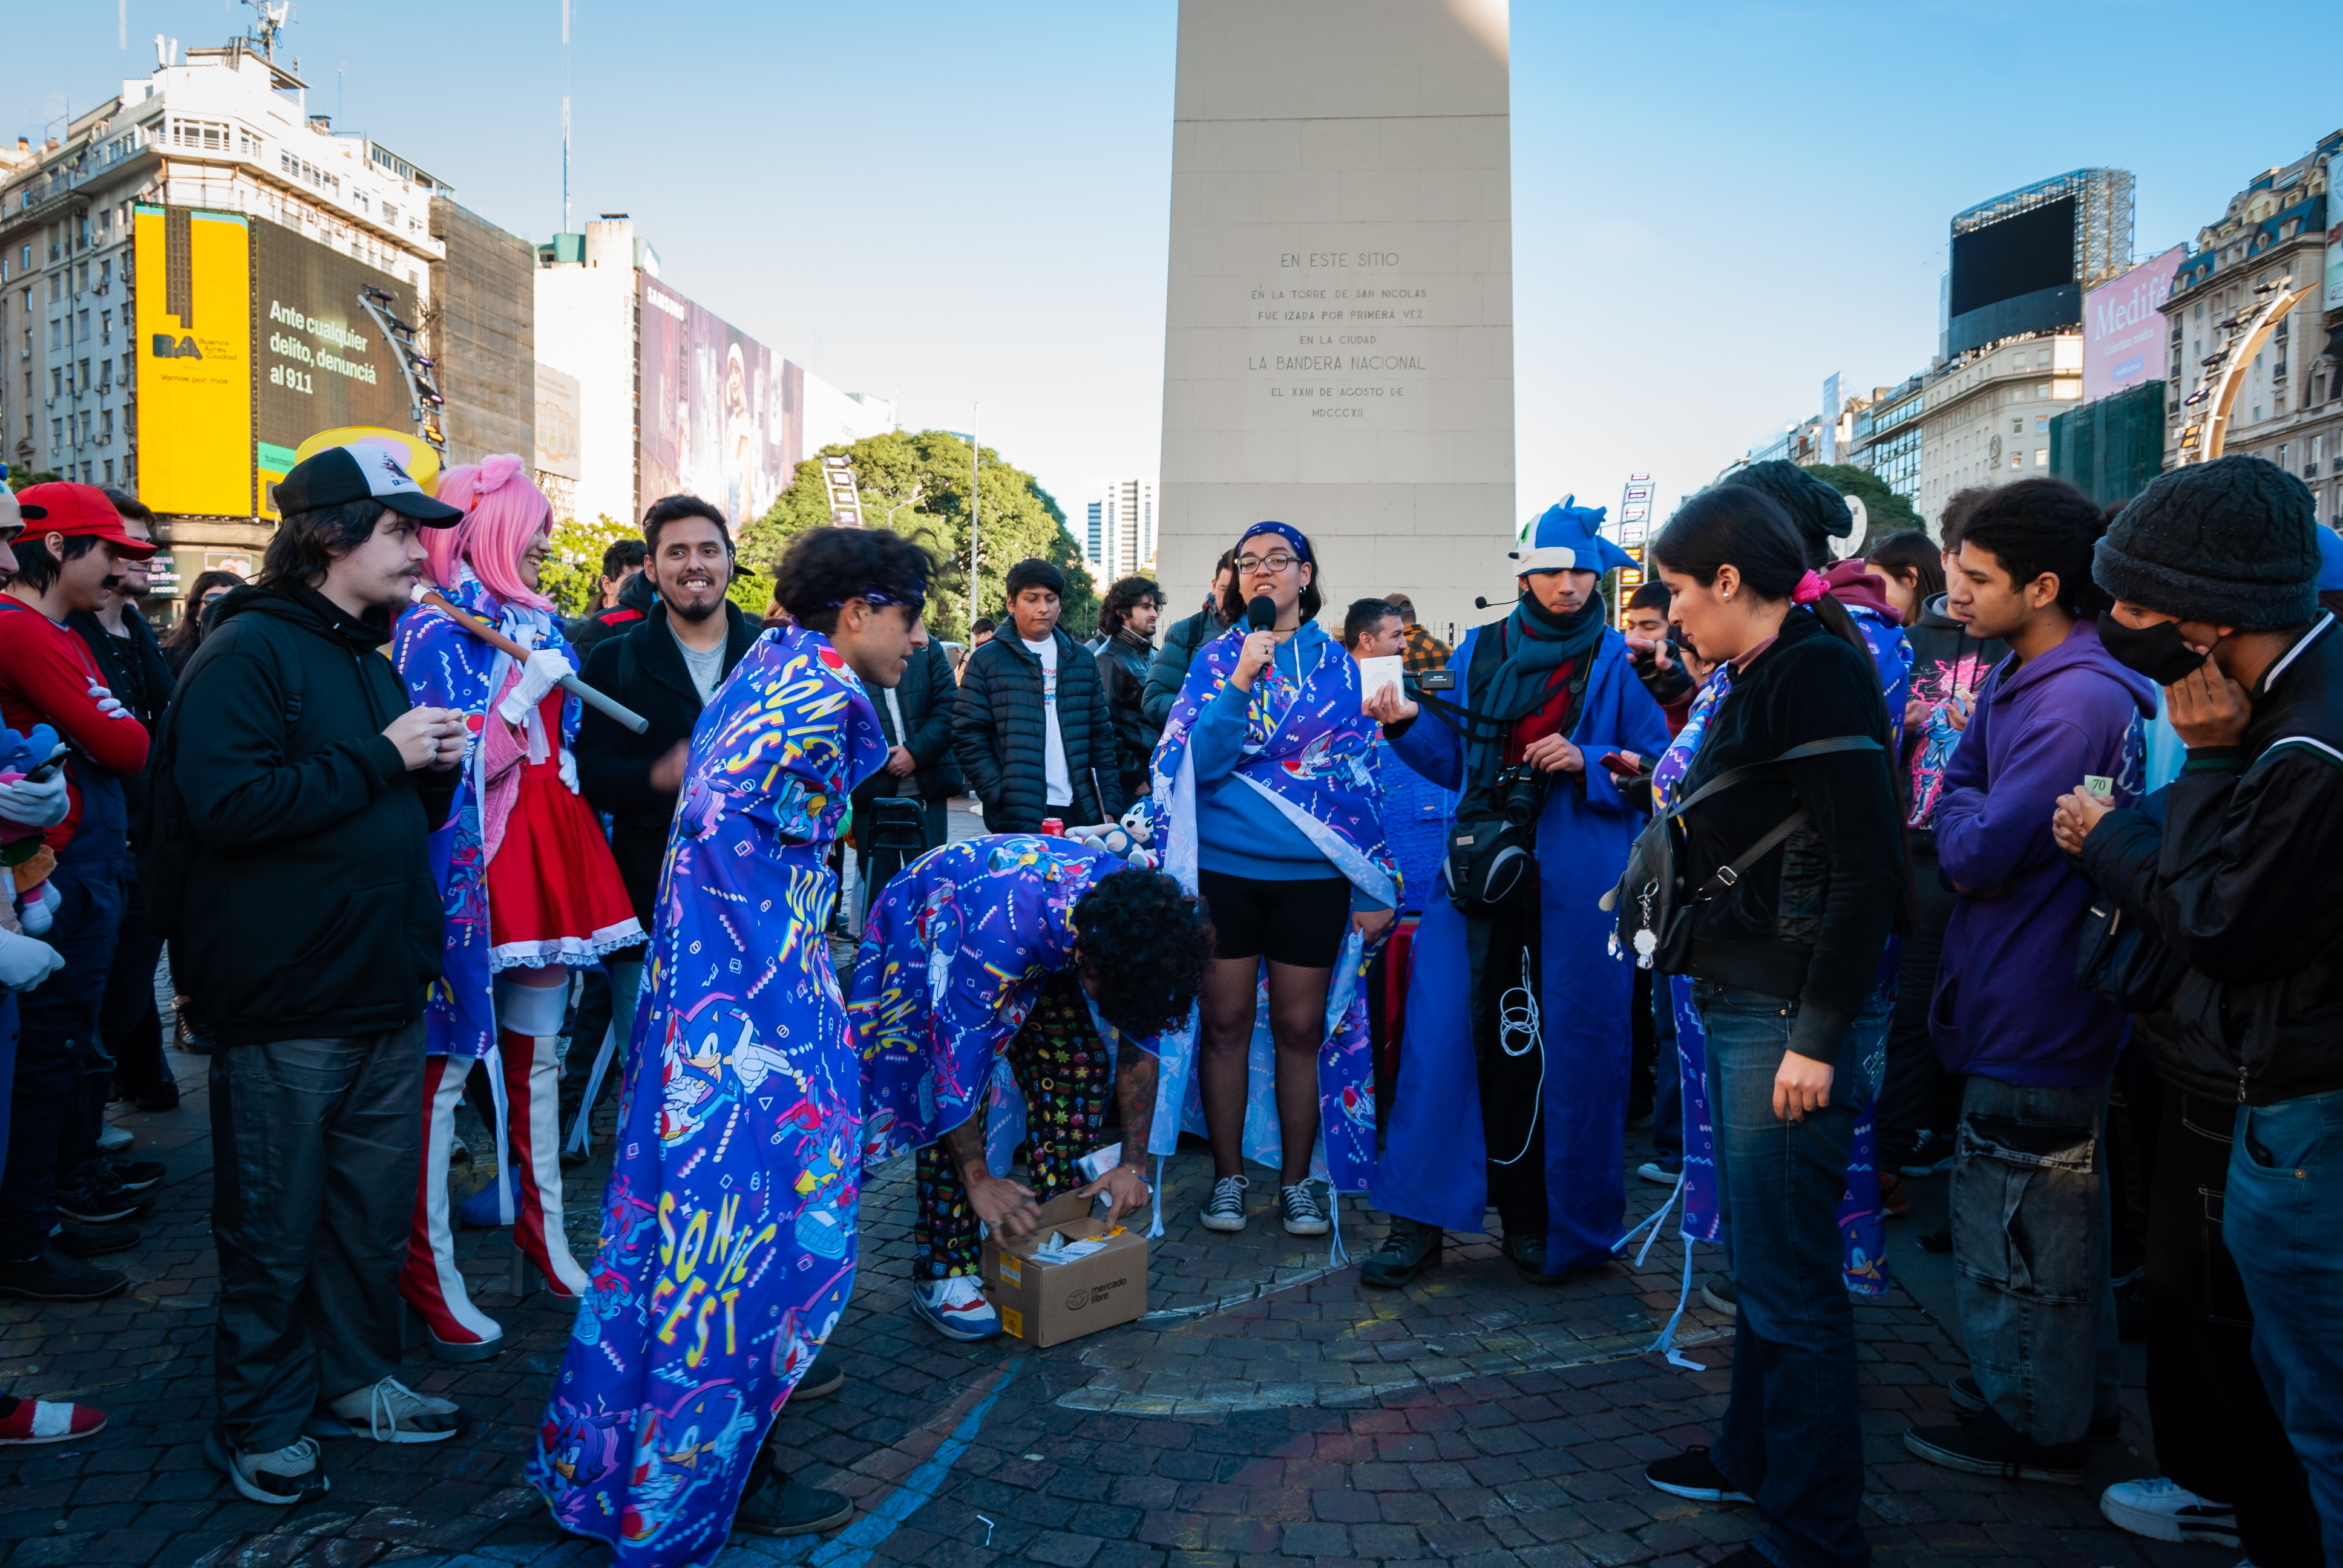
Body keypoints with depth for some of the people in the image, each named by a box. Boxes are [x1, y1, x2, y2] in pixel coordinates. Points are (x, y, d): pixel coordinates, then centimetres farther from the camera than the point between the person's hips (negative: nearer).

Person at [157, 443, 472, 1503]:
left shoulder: (371, 660, 16)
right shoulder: (248, 651, -10)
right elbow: (228, 803, -24)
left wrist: (435, 766, 3)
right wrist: (380, 757, -19)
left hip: (386, 996, 8)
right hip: (287, 1005, -8)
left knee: (375, 1214, 16)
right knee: (275, 1228, 7)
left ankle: (355, 1377, 33)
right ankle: (261, 1423, 23)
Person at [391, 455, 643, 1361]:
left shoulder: (539, 624, 14)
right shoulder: (433, 630, -9)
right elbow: (448, 769, -17)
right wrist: (525, 692, -20)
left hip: (547, 857, 8)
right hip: (470, 863, -7)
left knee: (538, 1055, 14)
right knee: (446, 1060, -1)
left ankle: (544, 1240, 26)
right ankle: (430, 1274, 8)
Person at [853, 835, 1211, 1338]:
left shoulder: (1137, 924, -25)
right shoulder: (1004, 925, -44)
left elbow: (1138, 1046, -14)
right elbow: (957, 1049, -37)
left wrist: (1133, 1165, -16)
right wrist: (977, 1181, -32)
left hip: (1039, 952, 5)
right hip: (926, 931, -5)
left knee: (1081, 1064, -9)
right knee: (959, 1089, -21)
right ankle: (941, 1277, -11)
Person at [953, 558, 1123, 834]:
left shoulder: (1082, 660, 15)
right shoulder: (987, 661, 3)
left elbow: (1101, 737, 15)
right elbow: (968, 738, -1)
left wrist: (1109, 805, 7)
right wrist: (999, 796, -12)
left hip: (1081, 811, 4)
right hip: (1017, 818, -3)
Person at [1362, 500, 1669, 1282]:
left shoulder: (1621, 663, 6)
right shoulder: (1478, 654, 13)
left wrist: (1588, 765, -12)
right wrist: (1406, 725, -1)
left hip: (1576, 887, -2)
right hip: (1480, 872, 2)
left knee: (1562, 1046, 2)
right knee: (1448, 1034, -3)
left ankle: (1538, 1219, 18)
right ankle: (1420, 1221, 6)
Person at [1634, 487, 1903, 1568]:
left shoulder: (1817, 671, -15)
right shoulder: (1763, 677, 15)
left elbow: (1867, 864, -21)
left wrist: (1818, 1036, -21)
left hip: (1795, 1018, -10)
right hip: (1743, 1005, 10)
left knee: (1790, 1283, 0)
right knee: (1759, 1259, 22)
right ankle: (1753, 1455, 39)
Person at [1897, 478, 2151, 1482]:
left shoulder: (2078, 701, -24)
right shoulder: (2017, 677, 7)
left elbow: (1978, 853, -24)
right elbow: (1954, 799, 12)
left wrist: (1959, 819, -6)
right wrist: (1968, 825, -7)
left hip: (2037, 1014, -10)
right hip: (2023, 998, 10)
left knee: (2017, 1219, 5)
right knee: (2049, 1207, 22)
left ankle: (2034, 1425, 23)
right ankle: (2075, 1396, 39)